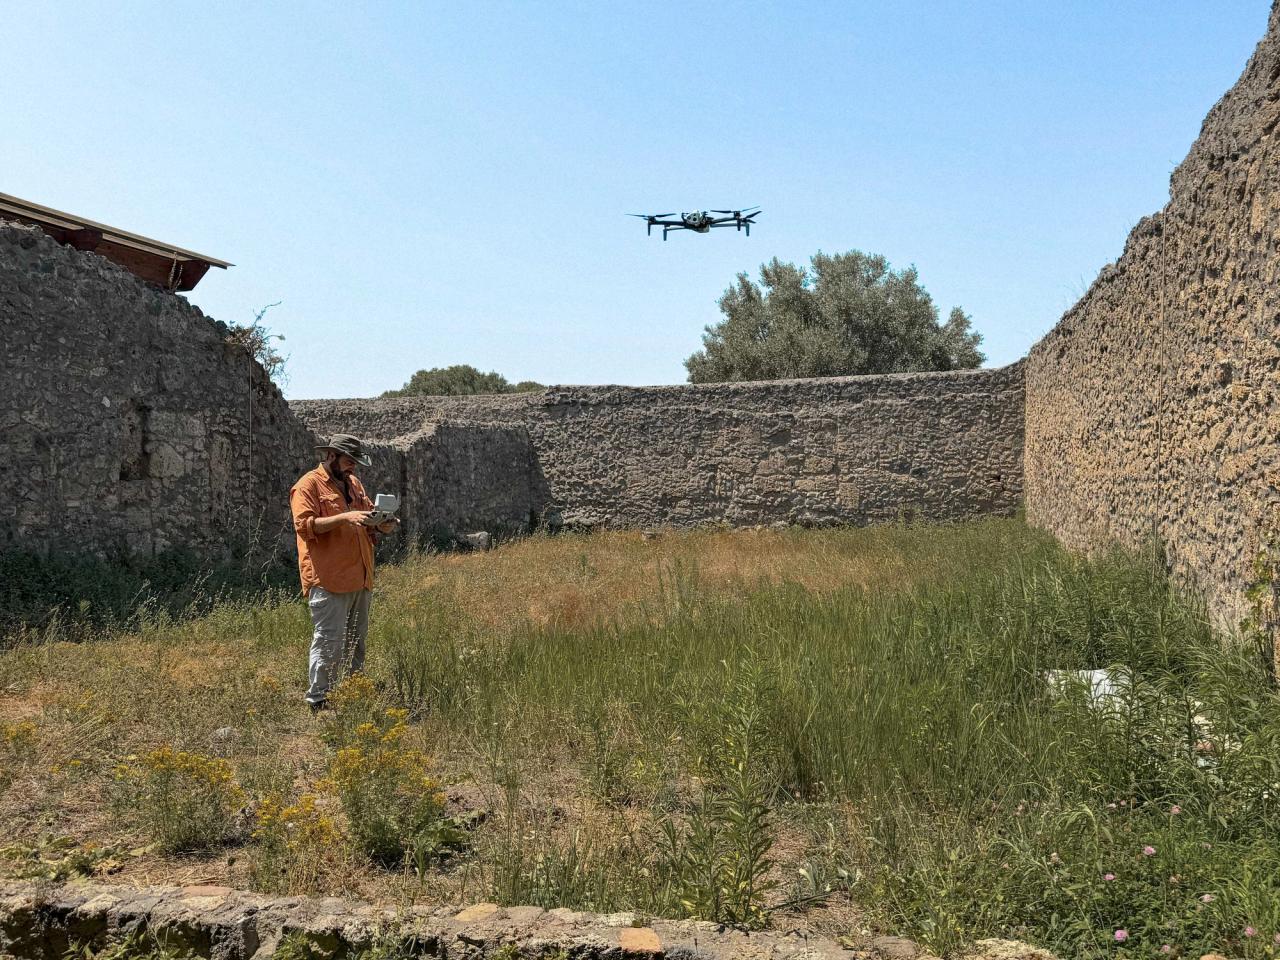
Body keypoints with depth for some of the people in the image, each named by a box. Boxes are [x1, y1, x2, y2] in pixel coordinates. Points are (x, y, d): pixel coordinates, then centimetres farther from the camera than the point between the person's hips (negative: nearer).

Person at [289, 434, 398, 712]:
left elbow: (368, 514, 26)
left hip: (360, 579, 8)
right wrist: (343, 517, -24)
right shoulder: (308, 485, -6)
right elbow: (304, 525, -16)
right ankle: (318, 701, -1)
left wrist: (382, 524, 3)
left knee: (356, 640, 14)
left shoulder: (354, 483, 18)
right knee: (328, 642, -8)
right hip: (328, 581, -8)